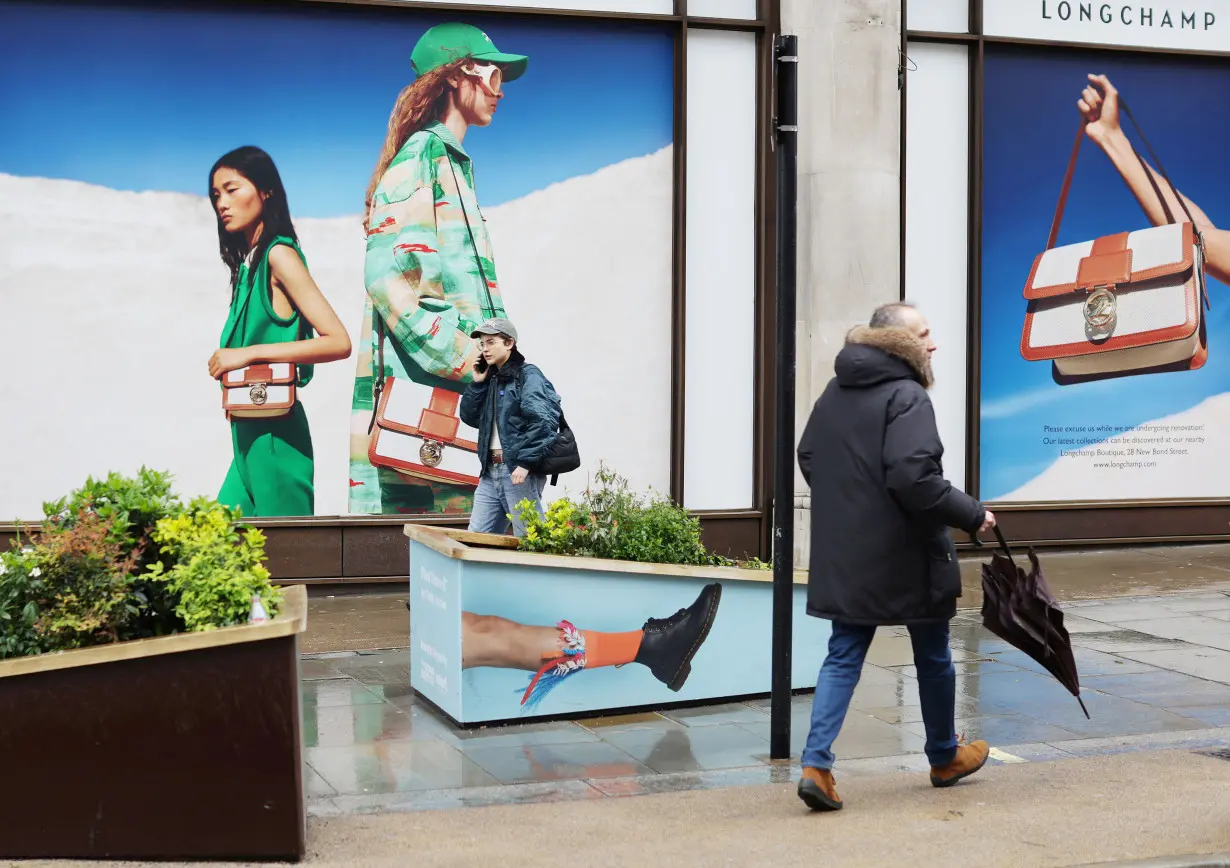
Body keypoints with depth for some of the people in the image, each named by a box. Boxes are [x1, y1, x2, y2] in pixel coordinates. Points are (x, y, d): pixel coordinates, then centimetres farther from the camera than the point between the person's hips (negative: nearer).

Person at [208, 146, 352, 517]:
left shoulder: (279, 254, -9)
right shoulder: (247, 262, 13)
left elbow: (338, 342, -18)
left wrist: (248, 353, -17)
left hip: (275, 435, -8)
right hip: (249, 435, 8)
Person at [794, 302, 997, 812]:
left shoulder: (835, 392, 8)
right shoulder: (907, 396, -18)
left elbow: (808, 456, 17)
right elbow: (913, 477, -27)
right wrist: (972, 514, -16)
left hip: (844, 555, 7)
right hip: (906, 557, -6)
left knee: (843, 657, 9)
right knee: (933, 657, 14)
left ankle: (816, 765, -4)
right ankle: (945, 758, 32)